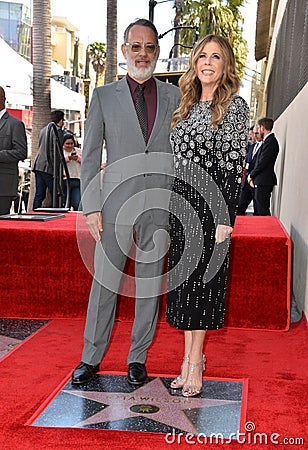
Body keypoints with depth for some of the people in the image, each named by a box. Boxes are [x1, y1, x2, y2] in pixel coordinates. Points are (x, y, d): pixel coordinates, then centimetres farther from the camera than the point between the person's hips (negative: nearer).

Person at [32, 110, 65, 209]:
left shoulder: (43, 130, 19)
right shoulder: (58, 130, -7)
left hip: (38, 165, 8)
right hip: (48, 167, -8)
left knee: (39, 194, 6)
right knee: (55, 195, -3)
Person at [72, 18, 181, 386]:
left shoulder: (173, 96, 8)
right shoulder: (104, 96, 6)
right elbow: (90, 157, 4)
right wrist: (91, 207, -4)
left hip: (160, 207, 1)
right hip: (116, 205, -1)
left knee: (150, 284, 8)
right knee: (104, 283, 4)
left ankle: (138, 358, 22)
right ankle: (91, 358, 19)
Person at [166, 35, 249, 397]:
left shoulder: (235, 106, -4)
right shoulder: (187, 106, 15)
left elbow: (234, 165, -11)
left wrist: (226, 219, -16)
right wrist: (167, 205, 13)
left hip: (210, 204, -6)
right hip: (180, 204, 7)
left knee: (201, 279, -2)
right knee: (182, 279, 8)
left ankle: (195, 361, 10)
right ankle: (189, 359, 18)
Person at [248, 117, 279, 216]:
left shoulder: (270, 142, -15)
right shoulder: (267, 141, 16)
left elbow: (263, 163, -19)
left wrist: (251, 175, -7)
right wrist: (253, 177, 11)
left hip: (264, 182, -10)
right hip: (261, 181, 10)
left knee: (262, 211, -8)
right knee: (257, 210, 14)